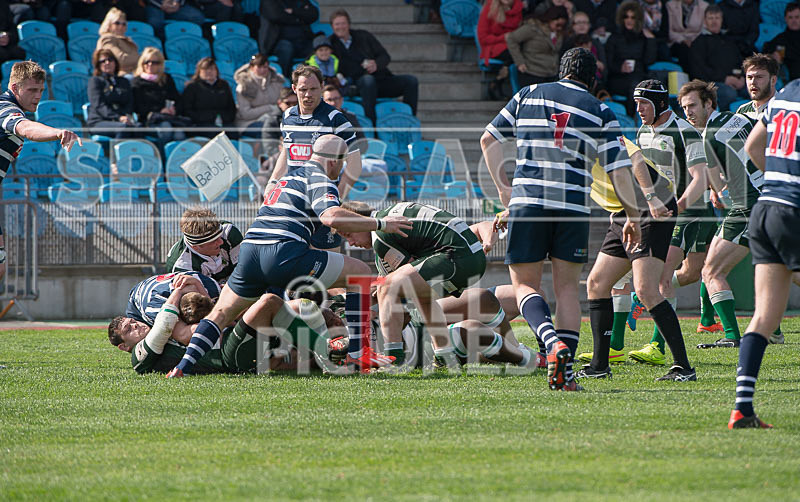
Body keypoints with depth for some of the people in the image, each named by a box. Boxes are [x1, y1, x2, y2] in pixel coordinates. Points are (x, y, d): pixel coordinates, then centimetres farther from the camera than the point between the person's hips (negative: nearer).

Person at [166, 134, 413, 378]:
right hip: (283, 254, -8)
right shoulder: (318, 179, 2)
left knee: (222, 313, 21)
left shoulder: (292, 175, 30)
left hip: (249, 251, 8)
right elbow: (332, 217, -16)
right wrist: (380, 224, -9)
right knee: (360, 272, 4)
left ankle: (183, 366, 4)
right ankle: (357, 352, 0)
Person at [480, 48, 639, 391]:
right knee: (567, 288, 10)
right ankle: (565, 372, 1)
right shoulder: (600, 112, 8)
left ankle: (554, 343, -20)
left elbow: (489, 138, 14)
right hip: (573, 206, 0)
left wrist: (505, 192, 18)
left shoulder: (528, 95, 12)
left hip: (527, 201, 0)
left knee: (525, 285, 7)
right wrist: (632, 217, 10)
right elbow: (619, 170, 3)